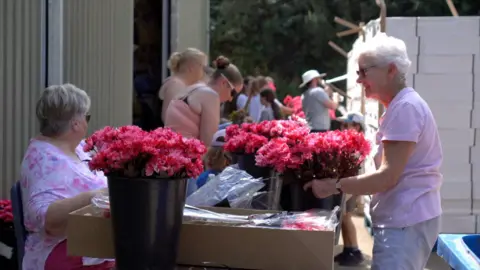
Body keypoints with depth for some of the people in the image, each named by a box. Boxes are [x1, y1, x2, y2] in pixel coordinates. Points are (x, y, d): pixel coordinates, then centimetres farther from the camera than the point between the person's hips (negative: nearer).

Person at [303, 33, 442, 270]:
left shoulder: (404, 107, -17)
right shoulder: (401, 105, 16)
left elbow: (388, 176, -21)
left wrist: (334, 186, -18)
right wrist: (343, 181, 9)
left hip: (405, 221, -10)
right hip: (406, 217, 10)